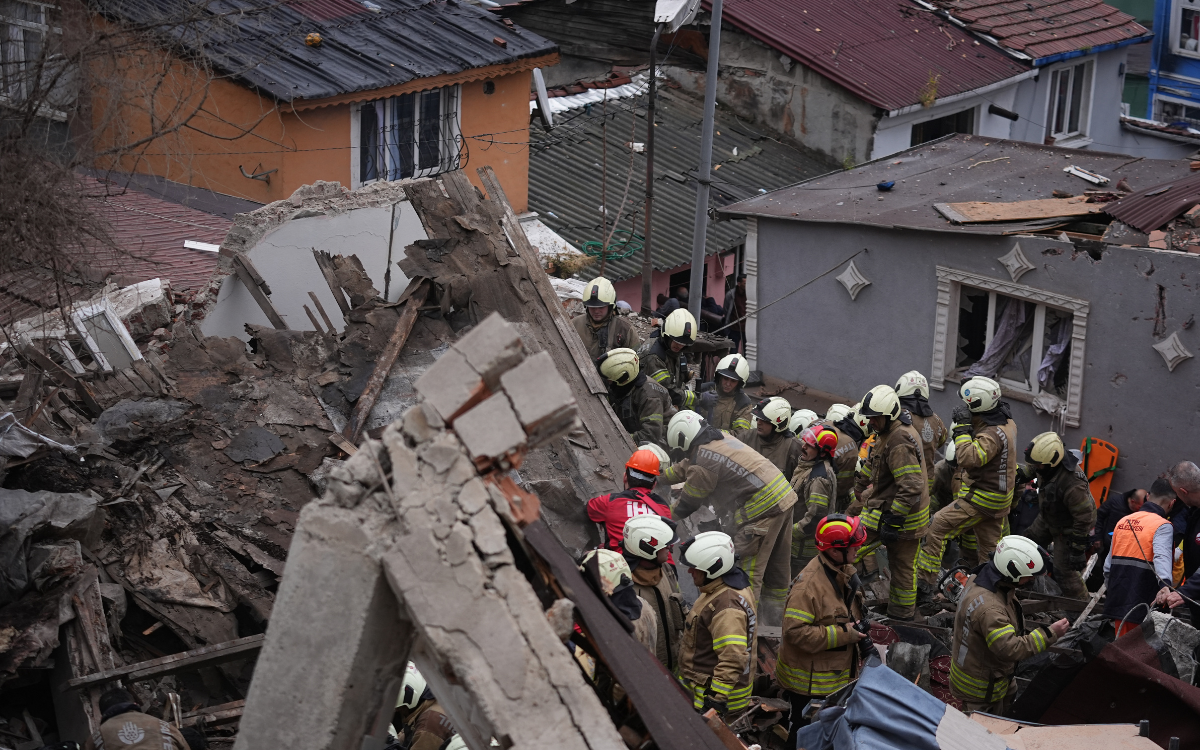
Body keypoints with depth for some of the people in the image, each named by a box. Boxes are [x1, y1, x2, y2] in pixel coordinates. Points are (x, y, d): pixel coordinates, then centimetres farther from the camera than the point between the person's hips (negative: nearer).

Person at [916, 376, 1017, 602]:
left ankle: (925, 585, -10)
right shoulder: (1007, 423, 6)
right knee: (989, 549, 17)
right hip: (999, 499, 10)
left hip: (982, 497, -10)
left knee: (936, 528, -9)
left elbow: (968, 458, -36)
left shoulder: (992, 435, -25)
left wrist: (963, 427, -27)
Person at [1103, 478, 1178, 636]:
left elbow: (1108, 565, 17)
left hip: (1117, 603, 7)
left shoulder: (1123, 521, 12)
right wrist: (1165, 586, -43)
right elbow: (1162, 557, -29)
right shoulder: (1163, 526, -10)